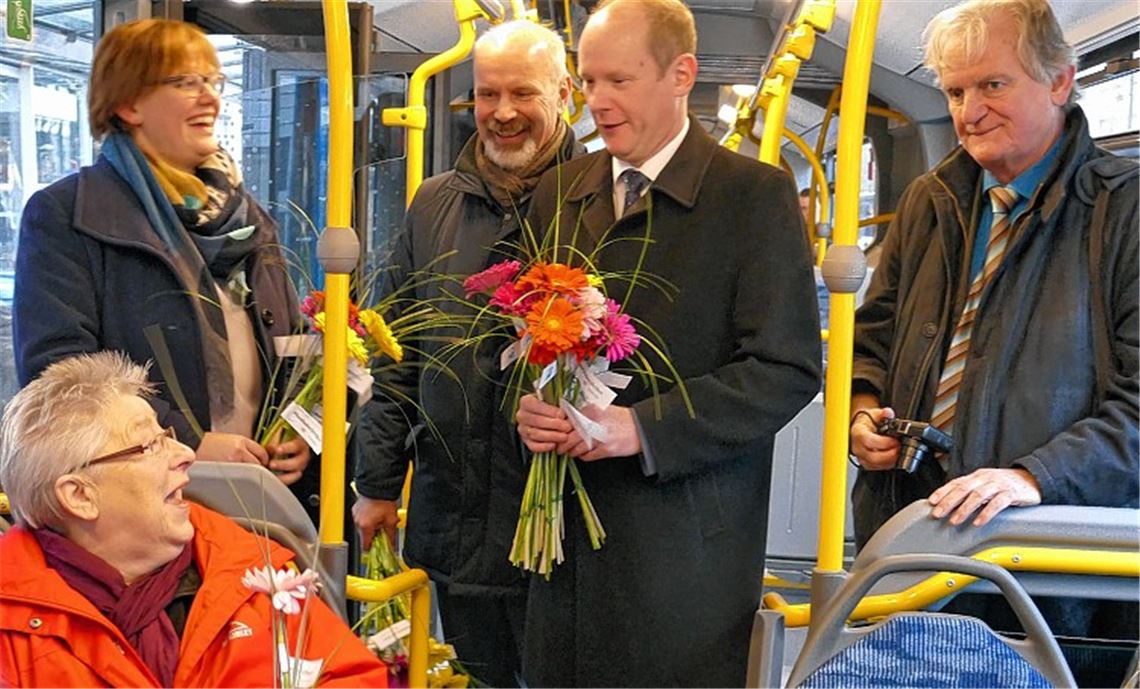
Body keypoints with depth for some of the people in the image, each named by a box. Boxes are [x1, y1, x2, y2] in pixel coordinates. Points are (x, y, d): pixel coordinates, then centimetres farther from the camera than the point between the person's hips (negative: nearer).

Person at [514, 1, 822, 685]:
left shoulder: (755, 194, -6)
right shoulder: (560, 192, 11)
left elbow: (789, 368, -12)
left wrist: (643, 425, -19)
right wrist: (526, 403, -5)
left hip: (689, 545, -4)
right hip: (568, 531, 5)